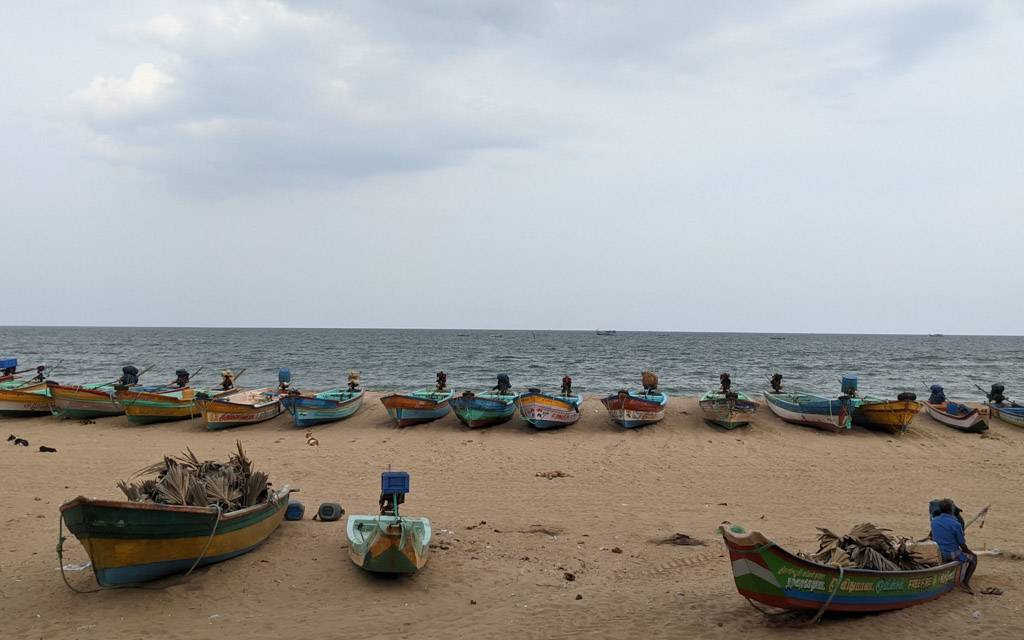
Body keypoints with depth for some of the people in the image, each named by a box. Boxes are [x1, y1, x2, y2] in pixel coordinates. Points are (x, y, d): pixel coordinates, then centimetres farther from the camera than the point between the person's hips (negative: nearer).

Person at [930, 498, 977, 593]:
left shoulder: (934, 521, -2)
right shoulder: (956, 524, -18)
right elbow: (962, 545, -10)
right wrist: (970, 552, 10)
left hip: (938, 555, 7)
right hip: (952, 555, -7)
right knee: (973, 558, 17)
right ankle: (965, 582, 5)